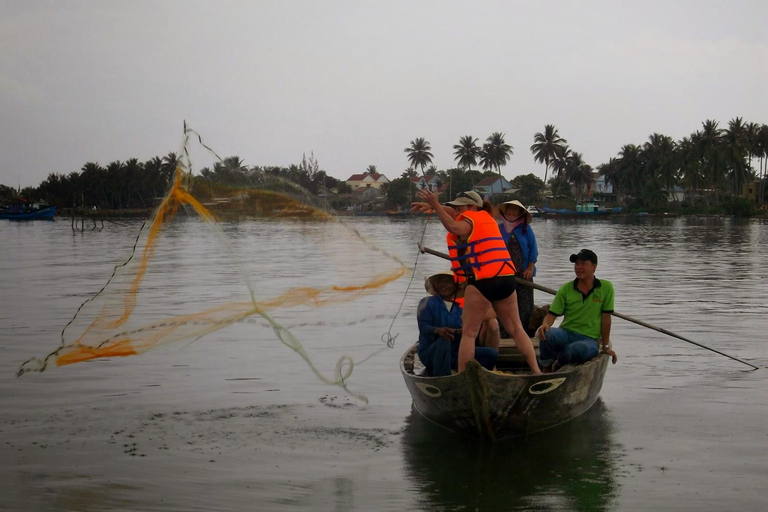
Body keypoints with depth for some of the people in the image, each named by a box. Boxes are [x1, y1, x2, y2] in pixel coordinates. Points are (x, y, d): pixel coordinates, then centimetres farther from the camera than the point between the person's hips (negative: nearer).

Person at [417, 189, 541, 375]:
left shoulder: (468, 219, -2)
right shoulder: (488, 218, 23)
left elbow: (454, 227, -26)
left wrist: (435, 205, -31)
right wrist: (433, 206, 31)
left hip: (482, 280, -8)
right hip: (506, 277, 8)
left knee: (469, 333, -2)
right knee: (515, 329, 16)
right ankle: (536, 370, 15)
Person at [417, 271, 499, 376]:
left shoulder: (460, 309, 11)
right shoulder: (428, 302, 2)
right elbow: (423, 326, -14)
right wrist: (438, 330, -37)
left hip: (454, 353, 4)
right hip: (430, 354, -4)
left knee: (492, 353, -10)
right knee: (444, 341, -38)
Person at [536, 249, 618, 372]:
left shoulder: (606, 287, 0)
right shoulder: (566, 289, 7)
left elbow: (605, 318, 1)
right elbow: (552, 314, 2)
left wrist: (606, 347, 5)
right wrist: (545, 324, -21)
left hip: (589, 339, -2)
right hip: (566, 333, 2)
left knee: (577, 349, -40)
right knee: (548, 334, -34)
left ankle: (557, 365, -7)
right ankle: (547, 370, -9)